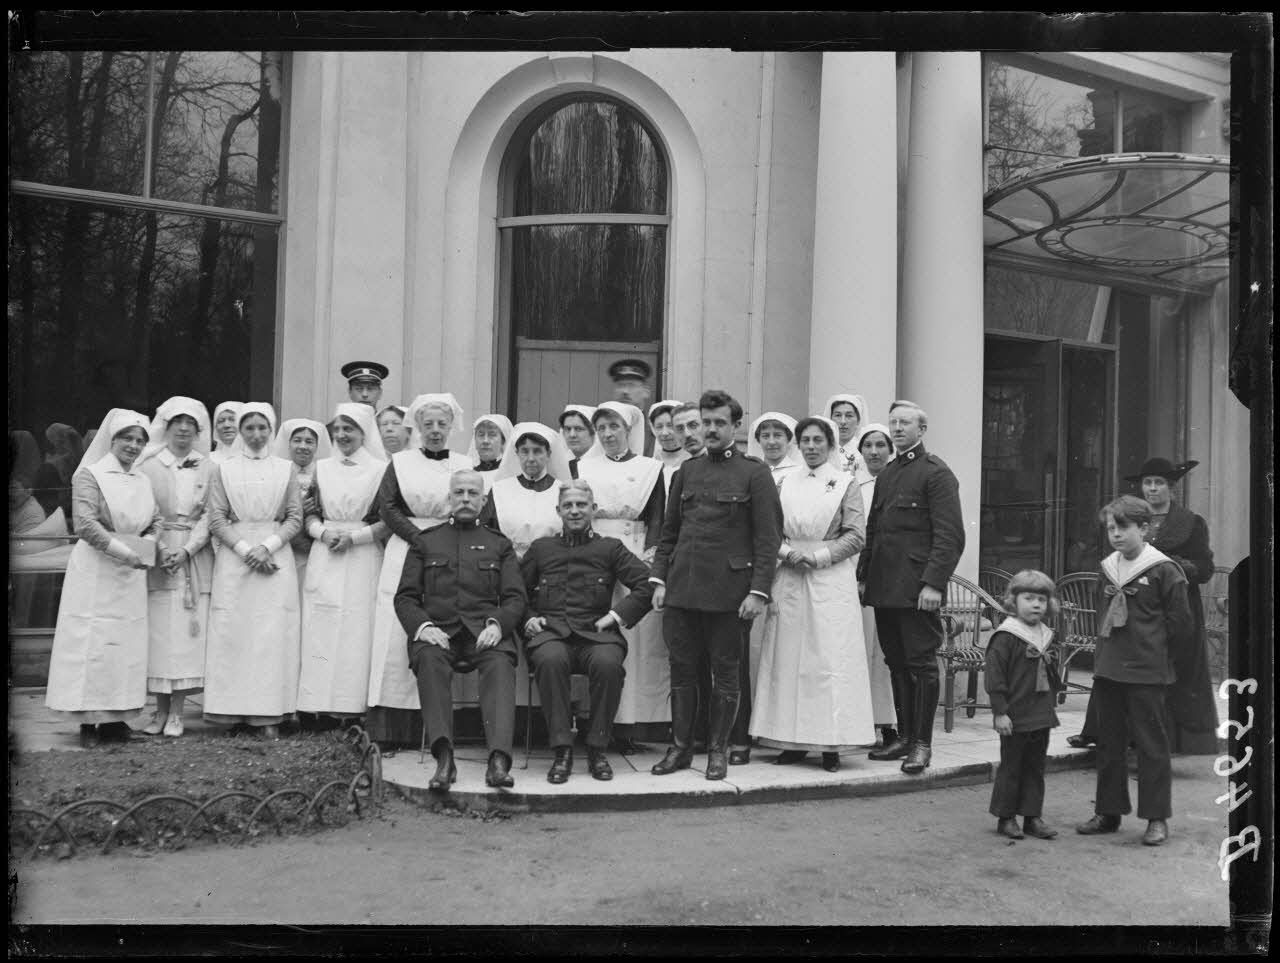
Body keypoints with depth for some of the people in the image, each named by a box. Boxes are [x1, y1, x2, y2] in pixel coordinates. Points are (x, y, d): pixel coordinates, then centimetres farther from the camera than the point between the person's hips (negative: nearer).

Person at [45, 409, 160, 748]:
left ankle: (115, 717, 11)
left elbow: (156, 522, 16)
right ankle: (88, 722, 3)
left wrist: (146, 546, -4)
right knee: (92, 644, -4)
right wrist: (123, 551, -18)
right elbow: (86, 524, -15)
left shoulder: (144, 480, 13)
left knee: (128, 645, 4)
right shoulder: (90, 475, -5)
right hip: (95, 570, -6)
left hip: (130, 574, 6)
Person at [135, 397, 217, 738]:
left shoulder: (209, 468, 7)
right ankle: (160, 710, 8)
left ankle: (176, 712, 5)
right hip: (156, 556, 0)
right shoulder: (148, 465, 5)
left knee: (187, 633, -2)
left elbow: (210, 515, 1)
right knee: (158, 631, -1)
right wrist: (161, 549, -12)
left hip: (195, 557, 0)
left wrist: (186, 549, -11)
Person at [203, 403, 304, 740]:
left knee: (273, 634, -4)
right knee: (231, 632, -3)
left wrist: (267, 546, -10)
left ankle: (268, 715, 0)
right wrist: (245, 549, -10)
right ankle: (232, 711, 4)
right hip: (234, 556, 0)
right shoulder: (224, 469, 8)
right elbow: (216, 520, 3)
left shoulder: (287, 469, 9)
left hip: (276, 556, 0)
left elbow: (295, 518, 4)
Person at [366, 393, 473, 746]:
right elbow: (386, 506, 2)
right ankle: (389, 727, -3)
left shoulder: (465, 465, 13)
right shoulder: (401, 462, 11)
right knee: (398, 634, -5)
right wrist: (419, 536, -10)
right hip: (406, 551, -1)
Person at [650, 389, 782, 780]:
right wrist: (659, 579, 7)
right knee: (681, 668, 8)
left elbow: (768, 538, -5)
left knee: (725, 671, 5)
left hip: (728, 591, -4)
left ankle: (718, 750, 17)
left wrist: (759, 590, -12)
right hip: (682, 586, 4)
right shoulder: (687, 470, 13)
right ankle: (680, 747, 19)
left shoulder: (754, 473, -1)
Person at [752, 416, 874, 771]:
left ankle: (831, 744, 1)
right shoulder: (786, 483, 12)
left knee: (830, 658, -4)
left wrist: (817, 556, -12)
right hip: (790, 579, 3)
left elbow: (856, 536, -3)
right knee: (789, 657, 2)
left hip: (831, 579, -3)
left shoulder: (845, 484, 3)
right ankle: (794, 740, 9)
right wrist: (786, 552, -9)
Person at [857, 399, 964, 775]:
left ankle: (922, 743, 6)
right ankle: (904, 737, 20)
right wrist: (863, 575, 13)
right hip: (884, 587, 7)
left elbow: (950, 535, -12)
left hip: (917, 589, -7)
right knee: (897, 664, 11)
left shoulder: (936, 473, -5)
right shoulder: (886, 474, 19)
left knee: (921, 664, -1)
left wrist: (934, 582, -19)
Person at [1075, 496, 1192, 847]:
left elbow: (1180, 623, -5)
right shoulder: (1106, 569, 9)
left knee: (1151, 744, 1)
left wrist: (1160, 659, 1)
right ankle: (1108, 812, 22)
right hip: (1107, 669, 6)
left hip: (1146, 673, -6)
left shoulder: (1164, 570, -10)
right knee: (1109, 742, 12)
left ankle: (1157, 818, 11)